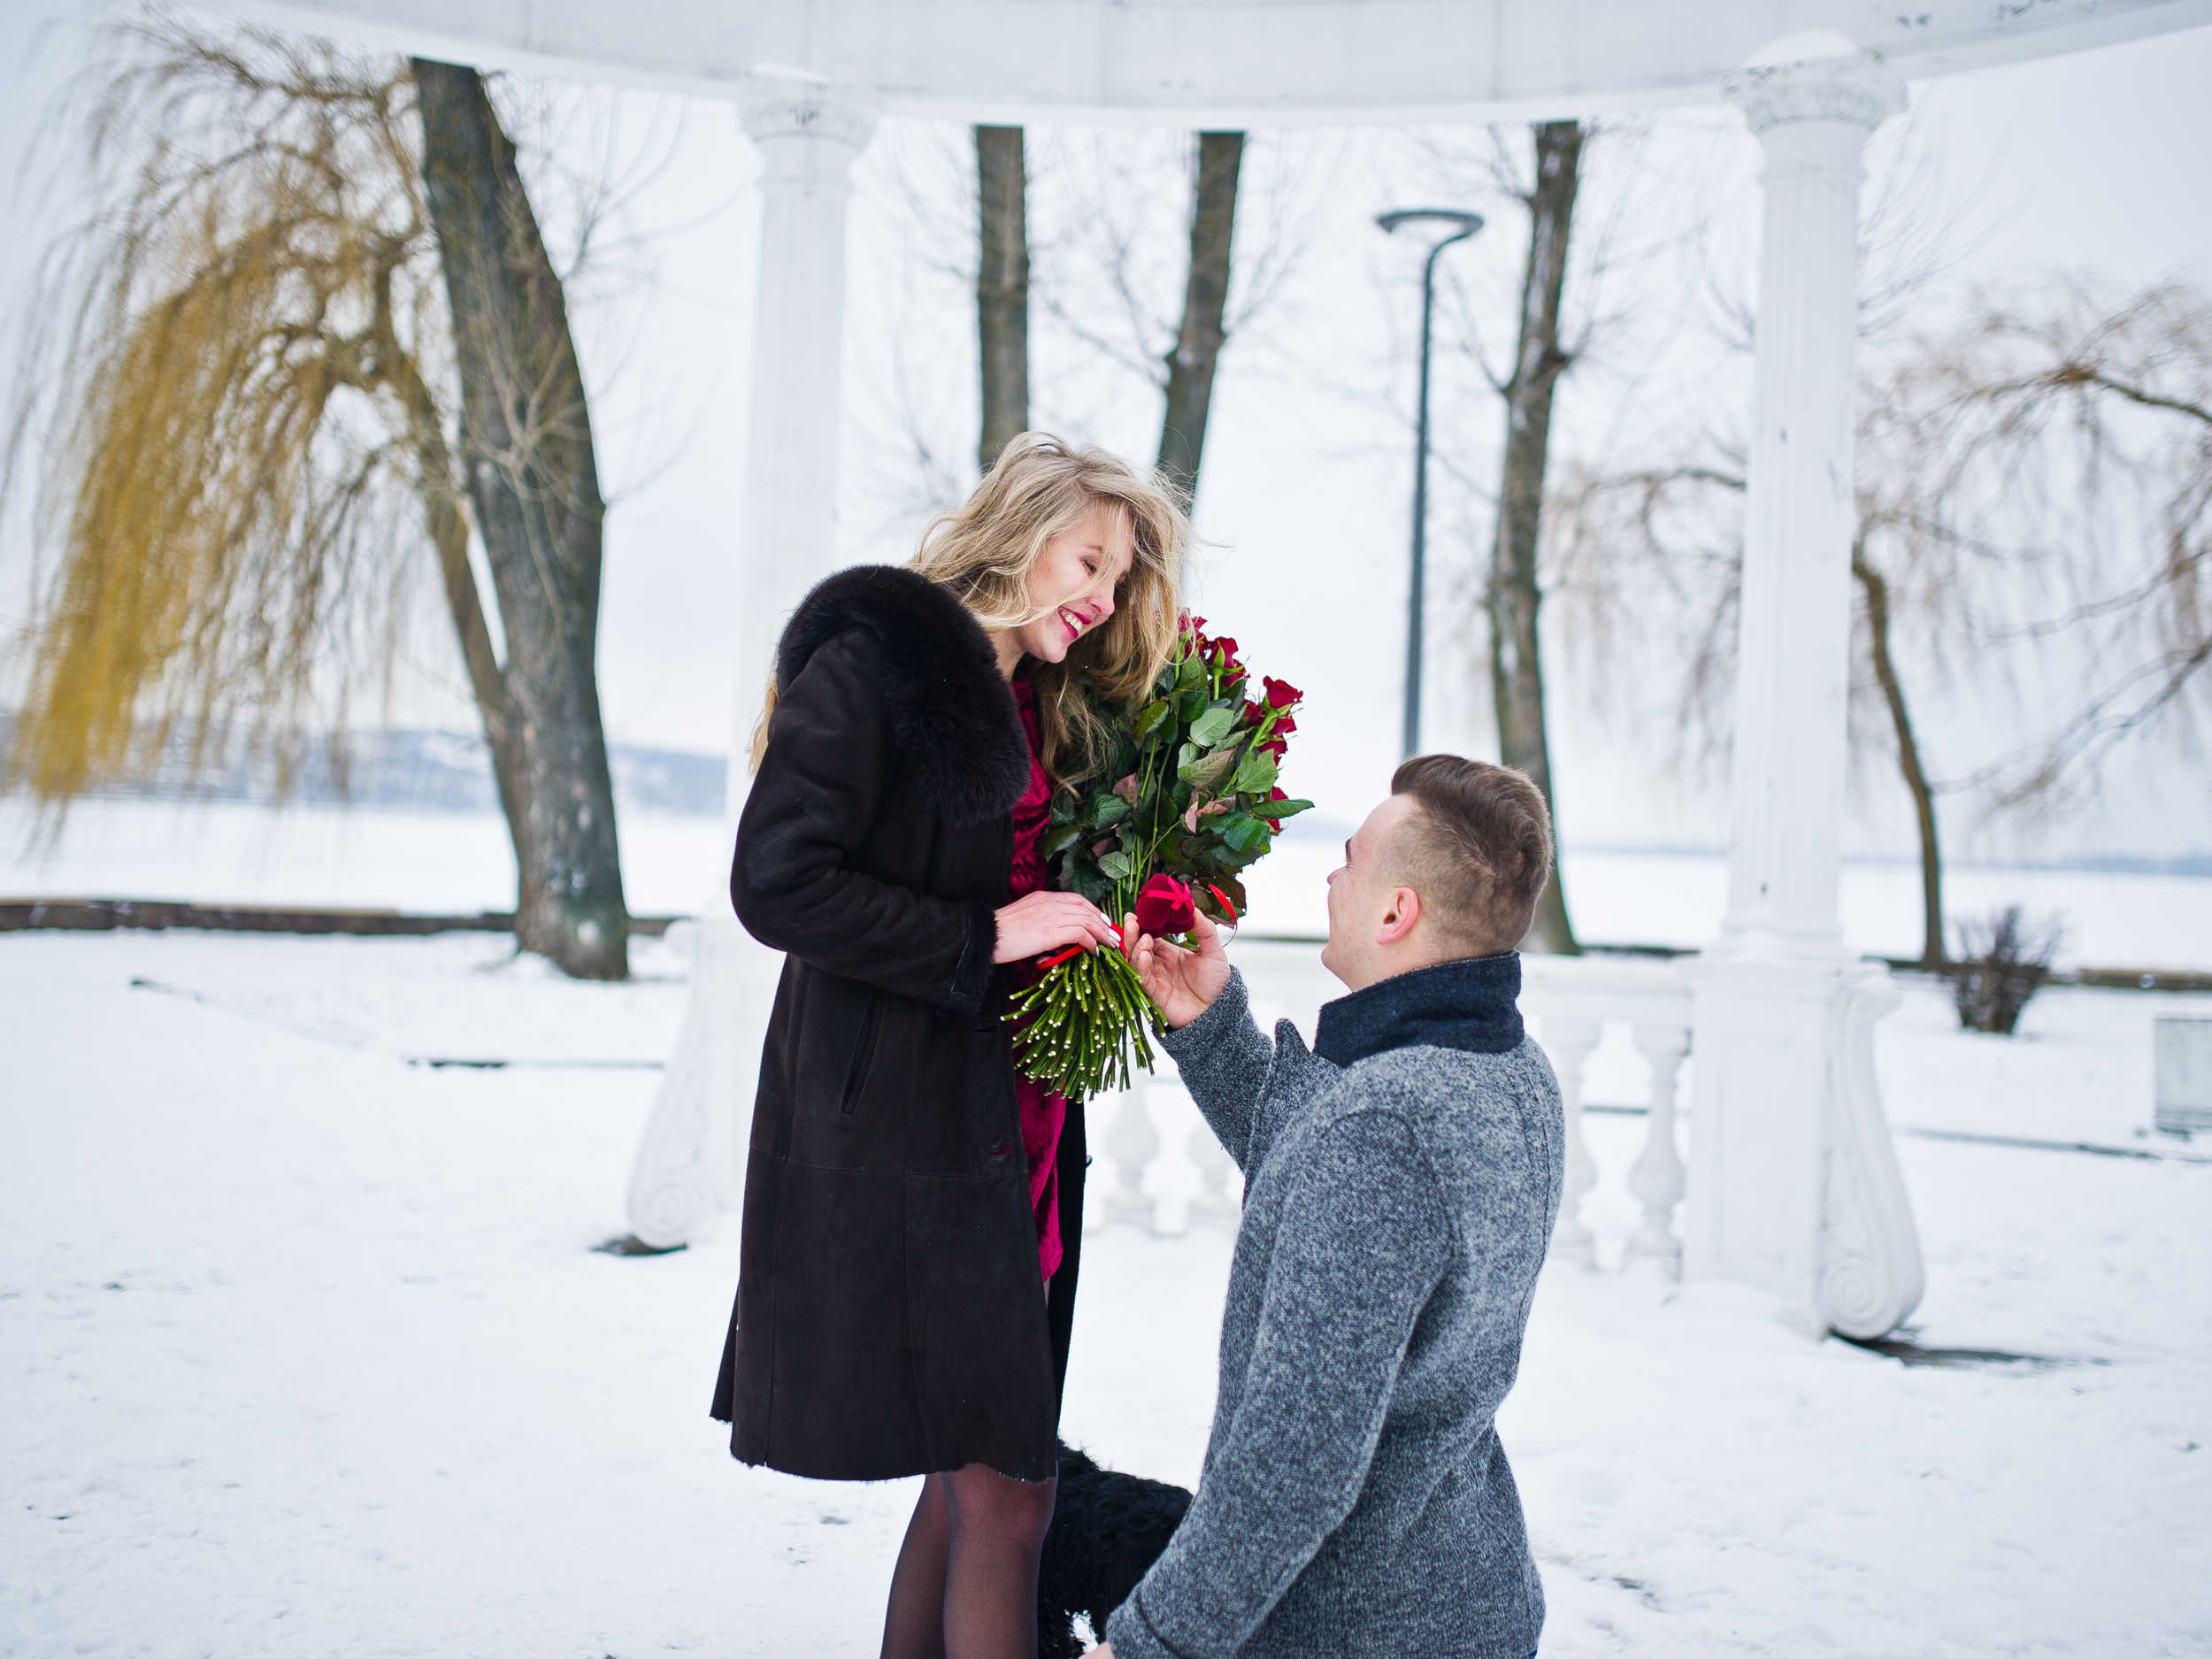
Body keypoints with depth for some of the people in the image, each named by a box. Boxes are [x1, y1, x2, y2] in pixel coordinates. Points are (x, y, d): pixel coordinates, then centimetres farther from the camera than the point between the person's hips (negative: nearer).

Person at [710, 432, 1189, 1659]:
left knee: (972, 1472, 13)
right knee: (1006, 1490, -5)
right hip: (898, 1131, -9)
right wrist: (986, 937, -16)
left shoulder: (1044, 711, 18)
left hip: (1010, 1131, 9)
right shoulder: (874, 661, -8)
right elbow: (776, 882, -16)